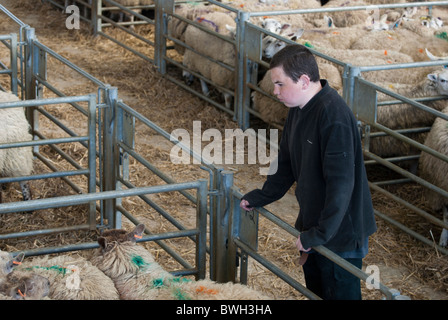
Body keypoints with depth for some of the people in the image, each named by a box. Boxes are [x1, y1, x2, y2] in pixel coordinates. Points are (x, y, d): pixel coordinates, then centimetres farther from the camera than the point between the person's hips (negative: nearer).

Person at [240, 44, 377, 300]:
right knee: (315, 292, 22)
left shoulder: (334, 115, -28)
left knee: (340, 294, 4)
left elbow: (340, 182, -30)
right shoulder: (298, 109, 3)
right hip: (312, 227, 10)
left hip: (340, 230, -9)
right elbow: (286, 162, 18)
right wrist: (261, 197, 16)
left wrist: (321, 232, -28)